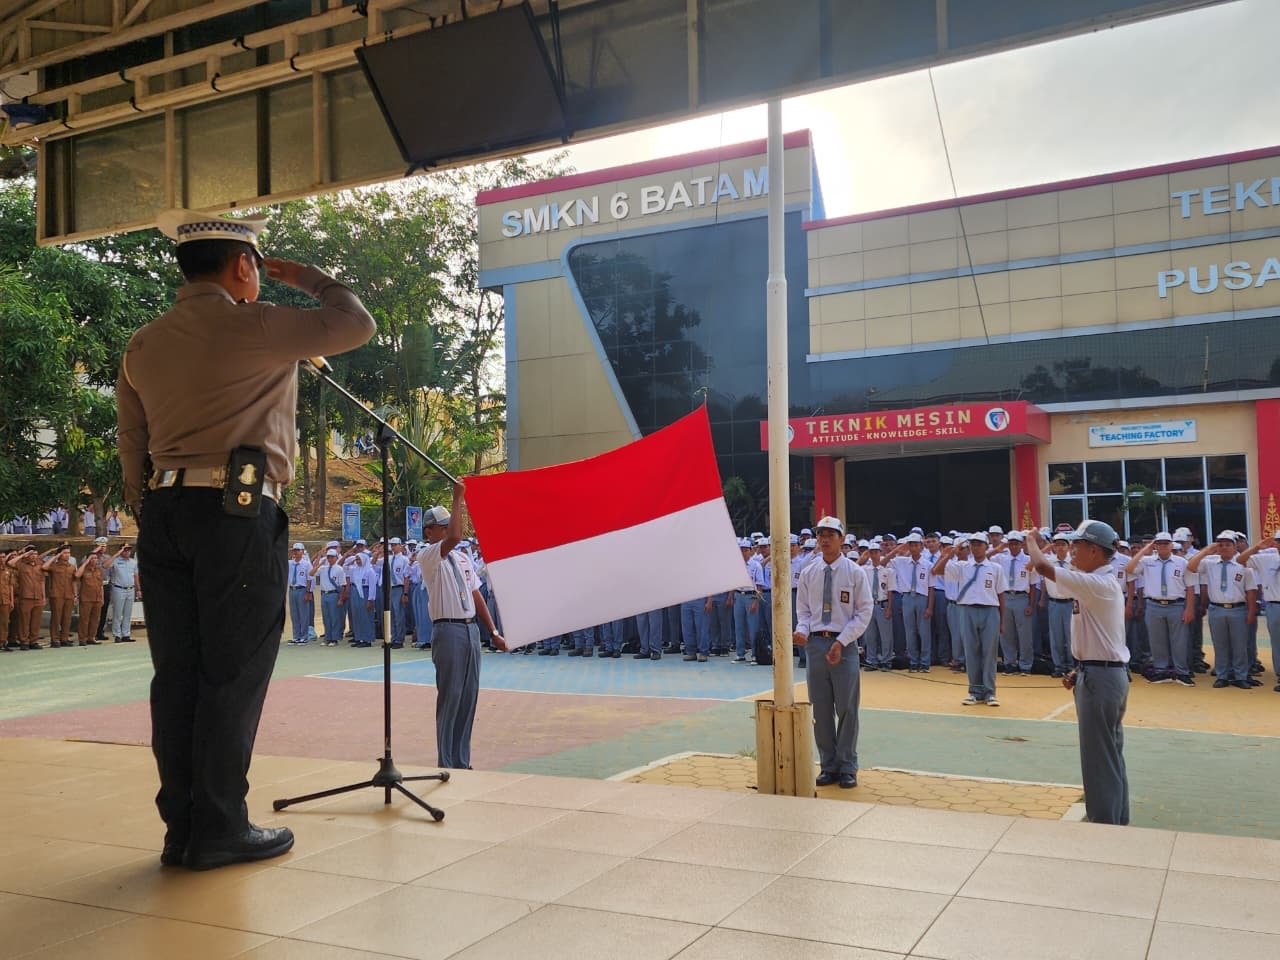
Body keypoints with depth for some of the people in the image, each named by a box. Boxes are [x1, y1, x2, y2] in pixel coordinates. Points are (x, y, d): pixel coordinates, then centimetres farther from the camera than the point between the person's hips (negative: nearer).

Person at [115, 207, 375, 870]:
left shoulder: (142, 346, 15)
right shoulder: (254, 326, -6)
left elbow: (132, 451, 16)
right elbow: (355, 324, 2)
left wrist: (151, 522, 21)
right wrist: (302, 276, 16)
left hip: (163, 512, 7)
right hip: (237, 513, -7)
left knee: (176, 675, 9)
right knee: (233, 675, 0)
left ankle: (181, 828, 15)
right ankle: (220, 829, 5)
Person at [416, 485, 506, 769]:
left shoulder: (462, 557, 17)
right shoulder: (428, 556, -7)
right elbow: (455, 537, -27)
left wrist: (494, 632, 13)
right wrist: (457, 498, -22)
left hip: (471, 629, 8)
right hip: (448, 630, -7)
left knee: (469, 696, 9)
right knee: (450, 697, -4)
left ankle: (461, 761, 18)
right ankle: (447, 764, 3)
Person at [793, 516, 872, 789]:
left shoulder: (855, 572, -2)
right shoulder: (808, 573, 7)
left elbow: (864, 612, -3)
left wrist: (841, 642, -12)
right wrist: (802, 630, -10)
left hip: (844, 645, -3)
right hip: (815, 643, 3)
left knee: (847, 709, 1)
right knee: (820, 710, 8)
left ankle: (847, 768, 14)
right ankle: (828, 766, 19)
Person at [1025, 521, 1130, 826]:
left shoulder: (1097, 584, -20)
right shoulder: (1105, 583, 12)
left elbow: (1043, 566, -26)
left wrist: (1031, 540, -6)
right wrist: (1080, 670, 12)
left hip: (1100, 676, -11)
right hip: (1109, 672, 11)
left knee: (1099, 756, -2)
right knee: (1111, 754, 17)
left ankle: (1104, 823, 6)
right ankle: (1118, 820, 27)